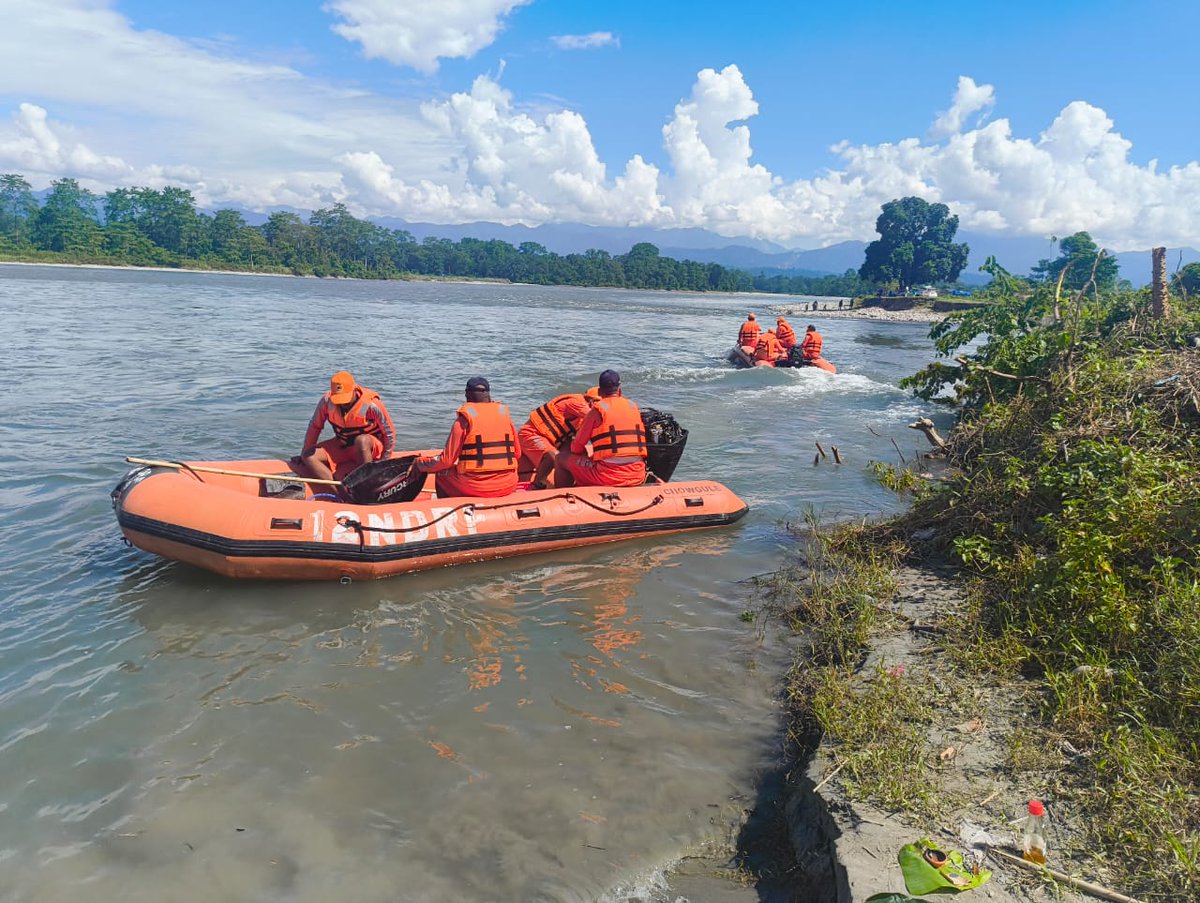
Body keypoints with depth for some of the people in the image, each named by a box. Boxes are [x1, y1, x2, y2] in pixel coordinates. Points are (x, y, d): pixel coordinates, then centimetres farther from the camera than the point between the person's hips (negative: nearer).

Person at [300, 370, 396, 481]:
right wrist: (304, 453, 4)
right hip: (341, 446, 5)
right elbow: (315, 426, 4)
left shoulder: (371, 404, -23)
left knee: (361, 440, -40)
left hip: (371, 448, -5)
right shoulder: (326, 401, -12)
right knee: (309, 457, -16)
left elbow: (389, 434, -14)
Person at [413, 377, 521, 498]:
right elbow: (517, 454, 10)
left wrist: (419, 463, 11)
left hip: (476, 488, -4)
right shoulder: (505, 414, 7)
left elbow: (447, 460, -5)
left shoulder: (464, 419, -4)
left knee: (442, 475, 21)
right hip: (508, 486, 4)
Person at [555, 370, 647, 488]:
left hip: (610, 476, -5)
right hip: (638, 476, 5)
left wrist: (584, 456, 24)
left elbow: (577, 447, 2)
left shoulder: (598, 409, -1)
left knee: (562, 458, 12)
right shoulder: (633, 406, 13)